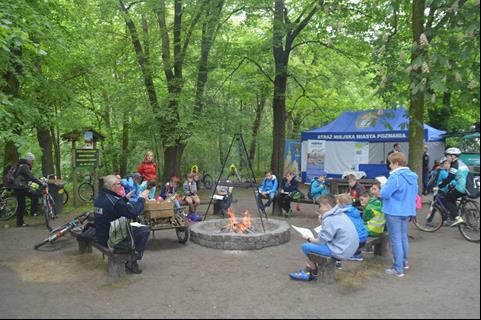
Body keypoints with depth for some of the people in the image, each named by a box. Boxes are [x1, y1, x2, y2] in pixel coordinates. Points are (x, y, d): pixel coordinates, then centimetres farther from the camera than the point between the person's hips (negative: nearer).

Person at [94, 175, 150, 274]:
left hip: (101, 236, 10)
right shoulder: (113, 201, -25)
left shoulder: (100, 197, 4)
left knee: (133, 227, 28)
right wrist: (142, 198, -12)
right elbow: (133, 213, -23)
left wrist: (126, 198, 22)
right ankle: (132, 262, 2)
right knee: (145, 231, -4)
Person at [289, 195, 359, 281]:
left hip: (341, 251, -10)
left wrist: (309, 239, 1)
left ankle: (314, 273, 17)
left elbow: (322, 241, -16)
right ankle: (308, 270, 24)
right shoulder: (340, 214, 9)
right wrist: (322, 222, 2)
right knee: (312, 243, 22)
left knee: (305, 247, -3)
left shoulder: (329, 219, -19)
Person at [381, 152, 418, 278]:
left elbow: (384, 194, -22)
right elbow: (415, 192, 18)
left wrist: (384, 185, -4)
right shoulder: (413, 176, 6)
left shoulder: (395, 177, -21)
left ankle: (398, 269, 4)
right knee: (404, 236, 22)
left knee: (396, 239, -1)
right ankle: (405, 262, 37)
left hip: (394, 212, -8)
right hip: (408, 211, 8)